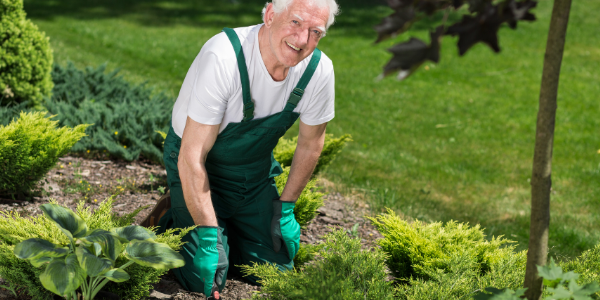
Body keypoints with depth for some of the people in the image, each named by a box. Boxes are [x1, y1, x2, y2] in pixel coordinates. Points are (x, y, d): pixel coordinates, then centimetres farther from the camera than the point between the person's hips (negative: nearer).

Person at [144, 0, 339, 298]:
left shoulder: (319, 70, -19)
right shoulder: (223, 58, -35)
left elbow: (310, 143, 1)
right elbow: (192, 157, -31)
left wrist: (286, 206, 2)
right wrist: (208, 235, -32)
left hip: (255, 171, 5)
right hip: (202, 167, -5)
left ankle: (231, 228, 29)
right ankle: (171, 224, 17)